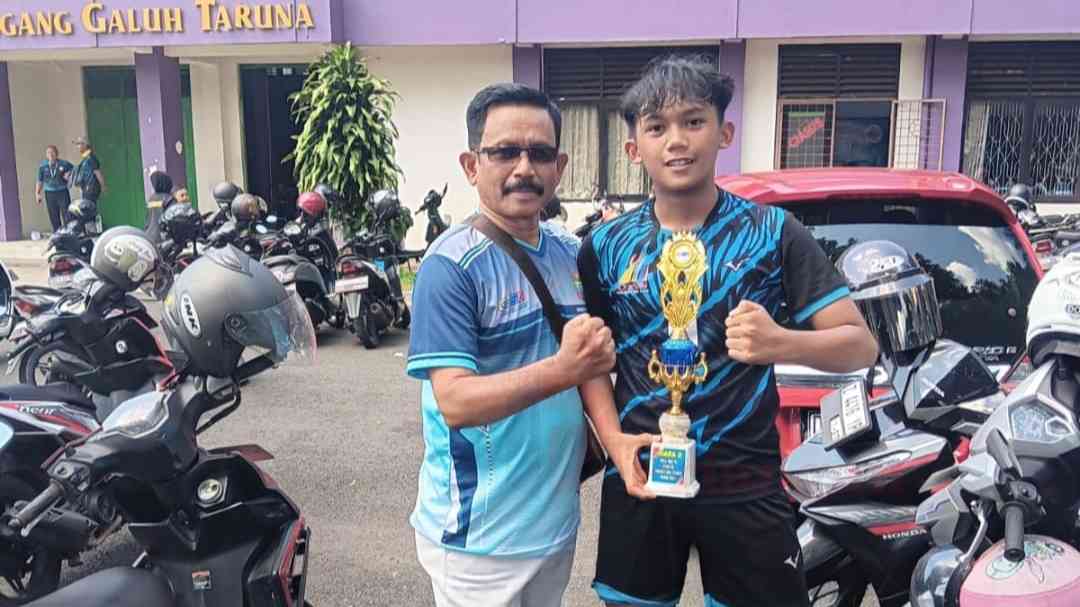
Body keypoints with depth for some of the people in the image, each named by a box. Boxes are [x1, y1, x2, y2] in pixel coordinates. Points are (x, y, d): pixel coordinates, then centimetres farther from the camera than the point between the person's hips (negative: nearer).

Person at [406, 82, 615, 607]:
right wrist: (564, 368, -34)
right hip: (477, 535, -7)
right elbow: (456, 402, -23)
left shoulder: (567, 256, 4)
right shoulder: (451, 266, -17)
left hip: (557, 520, 7)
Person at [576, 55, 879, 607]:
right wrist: (615, 440, -12)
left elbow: (860, 345, -5)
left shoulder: (773, 232, -4)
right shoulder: (605, 247, 1)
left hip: (745, 488, -1)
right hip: (639, 482, 2)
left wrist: (781, 344, -25)